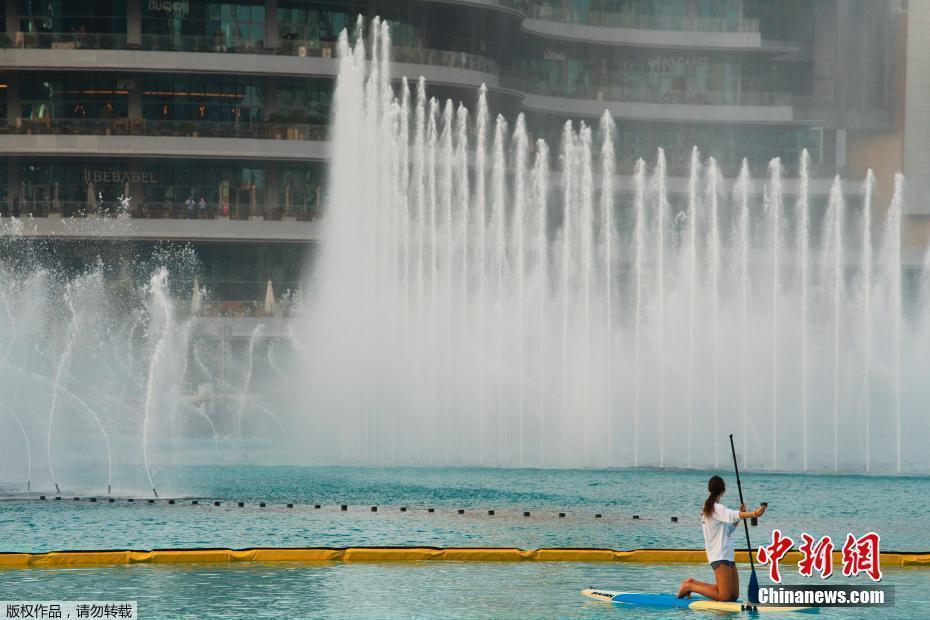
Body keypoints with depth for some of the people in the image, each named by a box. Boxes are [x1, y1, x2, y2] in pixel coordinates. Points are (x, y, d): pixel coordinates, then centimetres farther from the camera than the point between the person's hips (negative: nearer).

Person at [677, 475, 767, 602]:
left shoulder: (708, 508, 17)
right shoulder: (716, 508, -12)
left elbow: (730, 528, 23)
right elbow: (733, 515, -33)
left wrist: (741, 513, 9)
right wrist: (754, 513, -46)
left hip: (727, 556, 10)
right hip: (720, 557, -10)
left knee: (734, 595, 11)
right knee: (724, 596, -13)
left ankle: (694, 583, 19)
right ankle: (689, 586, 1)